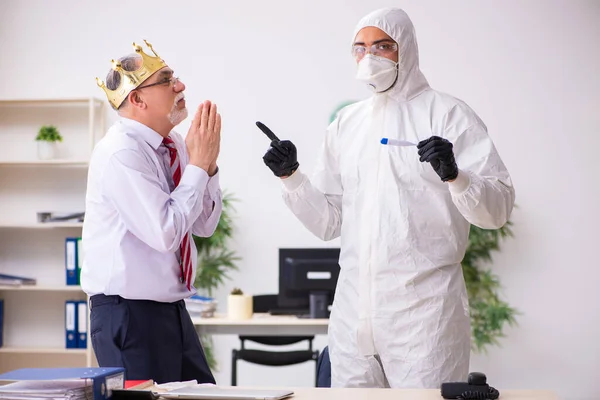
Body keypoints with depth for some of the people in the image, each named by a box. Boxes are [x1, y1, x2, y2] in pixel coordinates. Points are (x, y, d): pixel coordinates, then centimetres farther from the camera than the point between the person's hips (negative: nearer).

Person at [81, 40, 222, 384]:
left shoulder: (174, 146, 6)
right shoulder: (121, 154, -18)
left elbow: (205, 225, 12)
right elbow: (165, 233, -25)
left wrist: (207, 163, -3)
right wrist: (198, 165, -16)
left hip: (172, 311, 8)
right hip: (129, 313, -8)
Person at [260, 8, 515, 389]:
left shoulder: (448, 114, -2)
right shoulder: (346, 123, 13)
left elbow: (498, 208, -9)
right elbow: (328, 222, 14)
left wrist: (455, 175, -27)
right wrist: (292, 178, -1)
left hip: (424, 308, -5)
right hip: (354, 311, 5)